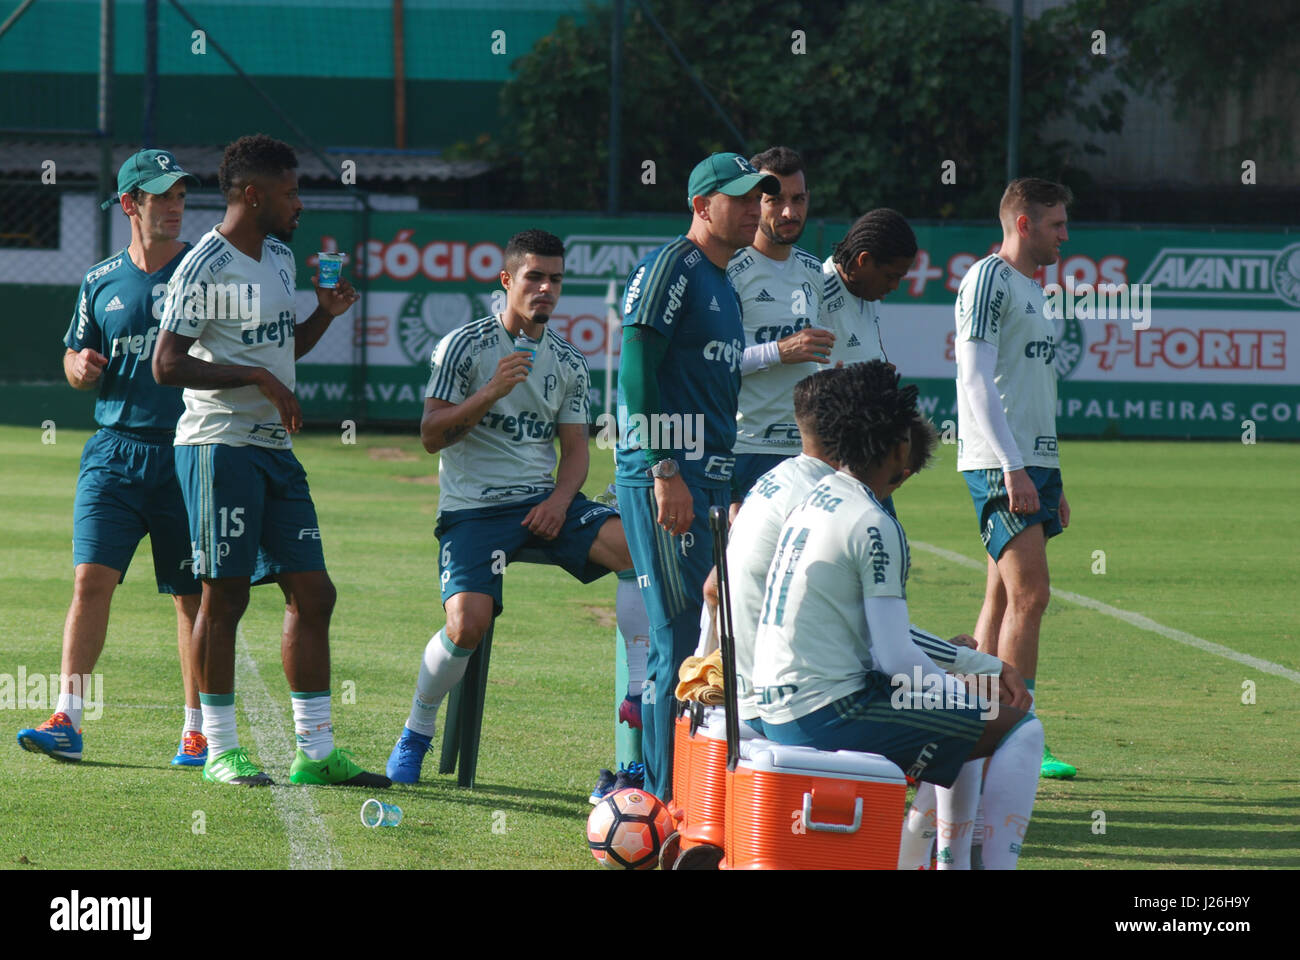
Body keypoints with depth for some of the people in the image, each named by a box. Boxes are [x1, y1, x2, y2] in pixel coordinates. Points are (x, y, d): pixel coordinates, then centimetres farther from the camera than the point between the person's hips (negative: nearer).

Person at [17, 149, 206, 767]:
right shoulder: (101, 282, 10)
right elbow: (76, 361, 18)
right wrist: (79, 367, -4)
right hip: (113, 452, 2)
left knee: (193, 596, 3)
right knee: (91, 578, -9)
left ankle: (199, 730, 12)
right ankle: (67, 720, -10)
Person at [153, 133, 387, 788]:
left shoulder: (280, 258, 15)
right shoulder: (205, 268, -12)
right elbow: (167, 365, -15)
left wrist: (324, 314, 9)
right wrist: (257, 378, -18)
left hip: (275, 447, 8)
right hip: (219, 445, -8)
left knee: (312, 594, 4)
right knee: (224, 594, -3)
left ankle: (315, 752, 8)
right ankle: (220, 751, 5)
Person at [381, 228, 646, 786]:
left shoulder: (568, 363, 12)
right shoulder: (464, 346, -3)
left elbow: (574, 448, 13)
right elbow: (431, 436, -7)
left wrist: (560, 500, -8)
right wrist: (492, 392, -20)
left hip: (544, 503, 4)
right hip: (473, 507, -4)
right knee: (468, 622, -27)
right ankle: (415, 735, 0)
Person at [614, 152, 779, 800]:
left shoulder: (724, 285, 21)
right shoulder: (670, 268, -7)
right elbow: (636, 370, -15)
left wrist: (730, 492, 20)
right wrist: (665, 471, -21)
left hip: (710, 479, 10)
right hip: (662, 475, -10)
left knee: (710, 634, 10)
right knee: (682, 637, -11)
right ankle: (669, 801, -10)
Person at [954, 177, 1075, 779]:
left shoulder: (1032, 289, 21)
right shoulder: (988, 279, -7)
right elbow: (976, 380, -14)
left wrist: (1052, 481, 23)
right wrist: (1013, 466, -20)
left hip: (1032, 463, 9)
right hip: (998, 464, -9)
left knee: (1006, 598, 8)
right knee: (1029, 595, -14)